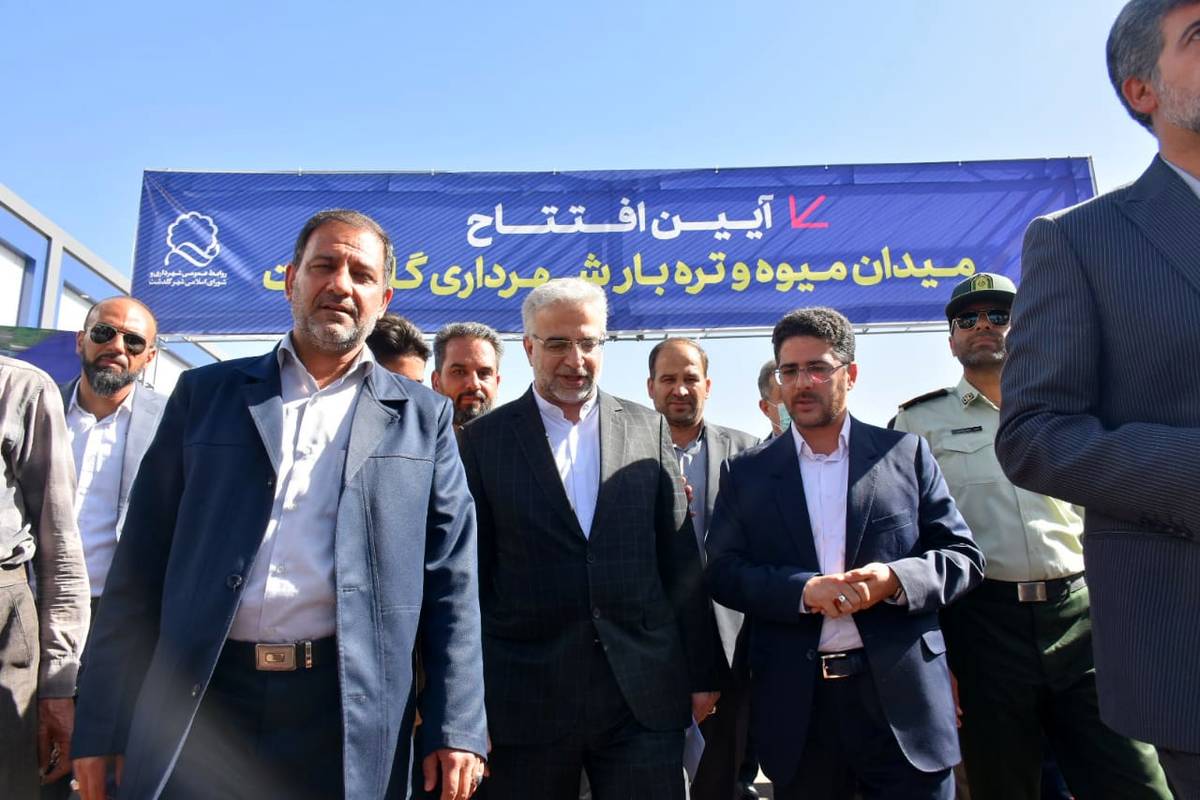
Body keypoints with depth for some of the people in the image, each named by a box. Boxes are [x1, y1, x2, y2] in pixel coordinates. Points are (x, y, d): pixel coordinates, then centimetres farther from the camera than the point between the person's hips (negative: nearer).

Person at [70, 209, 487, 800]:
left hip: (350, 721, 0)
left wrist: (456, 726, -5)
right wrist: (102, 723, 4)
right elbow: (142, 563, 7)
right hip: (196, 706, 1)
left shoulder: (423, 417, 5)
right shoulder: (205, 393, 8)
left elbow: (452, 579, 1)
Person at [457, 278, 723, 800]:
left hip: (646, 690, 1)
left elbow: (681, 560, 6)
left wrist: (703, 672, 6)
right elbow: (471, 570, 1)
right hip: (526, 694, -1)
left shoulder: (648, 429, 5)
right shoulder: (485, 439, 0)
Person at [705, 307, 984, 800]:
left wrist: (896, 580, -16)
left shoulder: (905, 453, 5)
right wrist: (803, 591, -17)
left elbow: (964, 556, 3)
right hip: (795, 703, 1)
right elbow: (723, 572, -1)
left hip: (901, 692, 0)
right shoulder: (746, 473, 6)